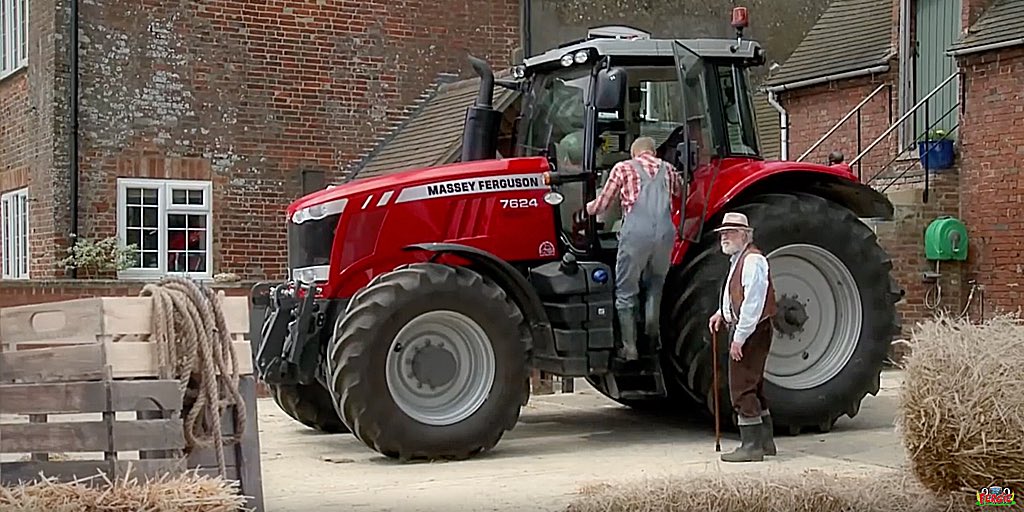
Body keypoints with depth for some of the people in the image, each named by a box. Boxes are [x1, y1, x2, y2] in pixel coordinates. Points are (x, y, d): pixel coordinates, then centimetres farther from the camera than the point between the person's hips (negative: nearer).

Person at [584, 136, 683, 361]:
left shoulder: (623, 168, 11)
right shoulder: (667, 169, 19)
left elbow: (602, 204, 13)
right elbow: (681, 193, 34)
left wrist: (587, 208, 34)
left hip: (635, 234, -3)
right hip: (665, 233, 3)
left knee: (626, 293, 8)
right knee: (655, 284, 26)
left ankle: (630, 348, 5)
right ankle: (653, 331, 14)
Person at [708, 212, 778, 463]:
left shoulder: (752, 260, -16)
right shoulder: (739, 260, 17)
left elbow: (753, 302, -22)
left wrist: (739, 337, -23)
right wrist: (723, 312, 11)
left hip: (750, 332, -11)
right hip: (742, 331, 11)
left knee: (743, 388, -10)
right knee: (753, 387, 17)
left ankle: (751, 446, -7)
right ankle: (765, 442, 26)